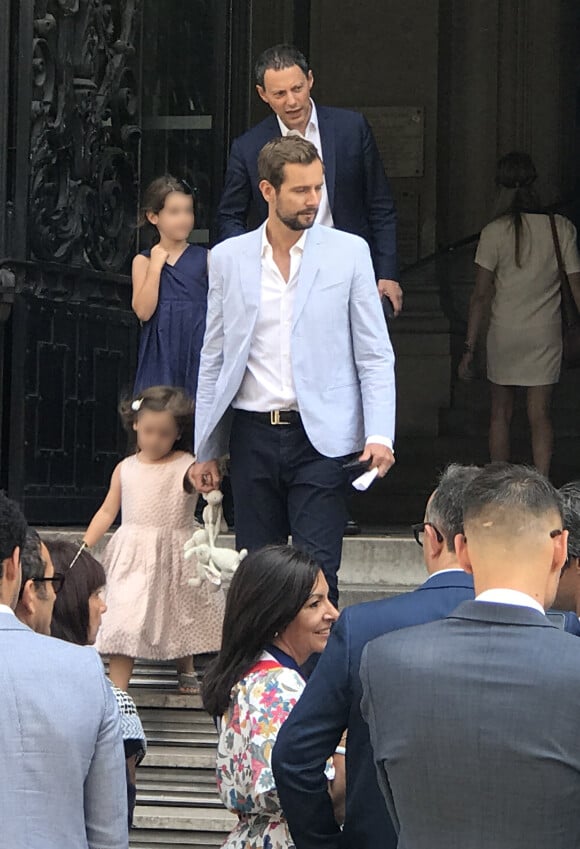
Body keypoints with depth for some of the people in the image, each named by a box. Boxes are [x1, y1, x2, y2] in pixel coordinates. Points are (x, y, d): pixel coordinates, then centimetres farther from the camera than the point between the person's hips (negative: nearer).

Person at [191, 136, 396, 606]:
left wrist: (379, 435, -10)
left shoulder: (348, 253, 2)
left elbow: (375, 355, 2)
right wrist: (206, 450, 11)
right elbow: (214, 359, 12)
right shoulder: (228, 258, 7)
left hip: (321, 439, -2)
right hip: (252, 437, 3)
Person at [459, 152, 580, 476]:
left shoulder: (495, 232, -9)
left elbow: (481, 295, -8)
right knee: (541, 416, 6)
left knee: (501, 414, 13)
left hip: (504, 332, -1)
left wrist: (470, 348, -3)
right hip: (546, 333, 1)